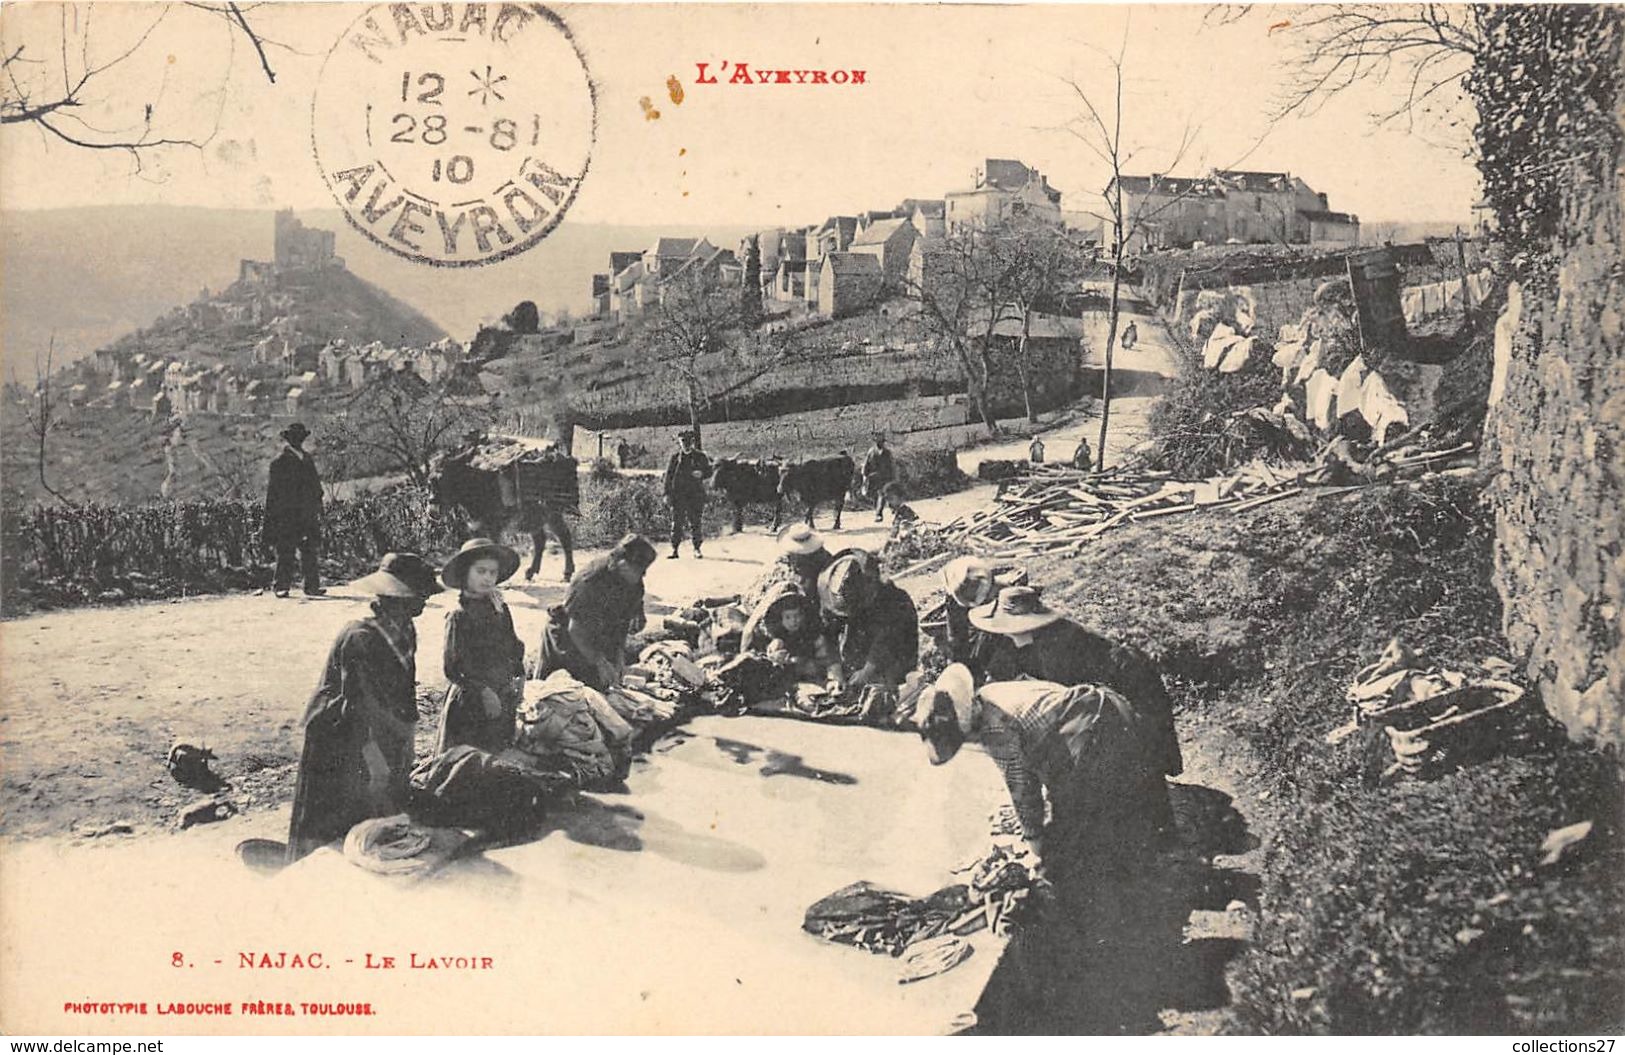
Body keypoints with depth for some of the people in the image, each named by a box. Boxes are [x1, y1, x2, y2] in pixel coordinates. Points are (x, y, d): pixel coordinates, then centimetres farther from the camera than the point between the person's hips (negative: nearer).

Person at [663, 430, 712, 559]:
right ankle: (674, 549, 0)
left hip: (696, 494, 0)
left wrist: (701, 473, -15)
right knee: (677, 522, -3)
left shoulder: (700, 456, 6)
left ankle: (697, 549, 11)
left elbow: (709, 471, 8)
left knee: (696, 523, 2)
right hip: (678, 494, 0)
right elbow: (668, 475, 7)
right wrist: (667, 493, 0)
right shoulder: (675, 456, 6)